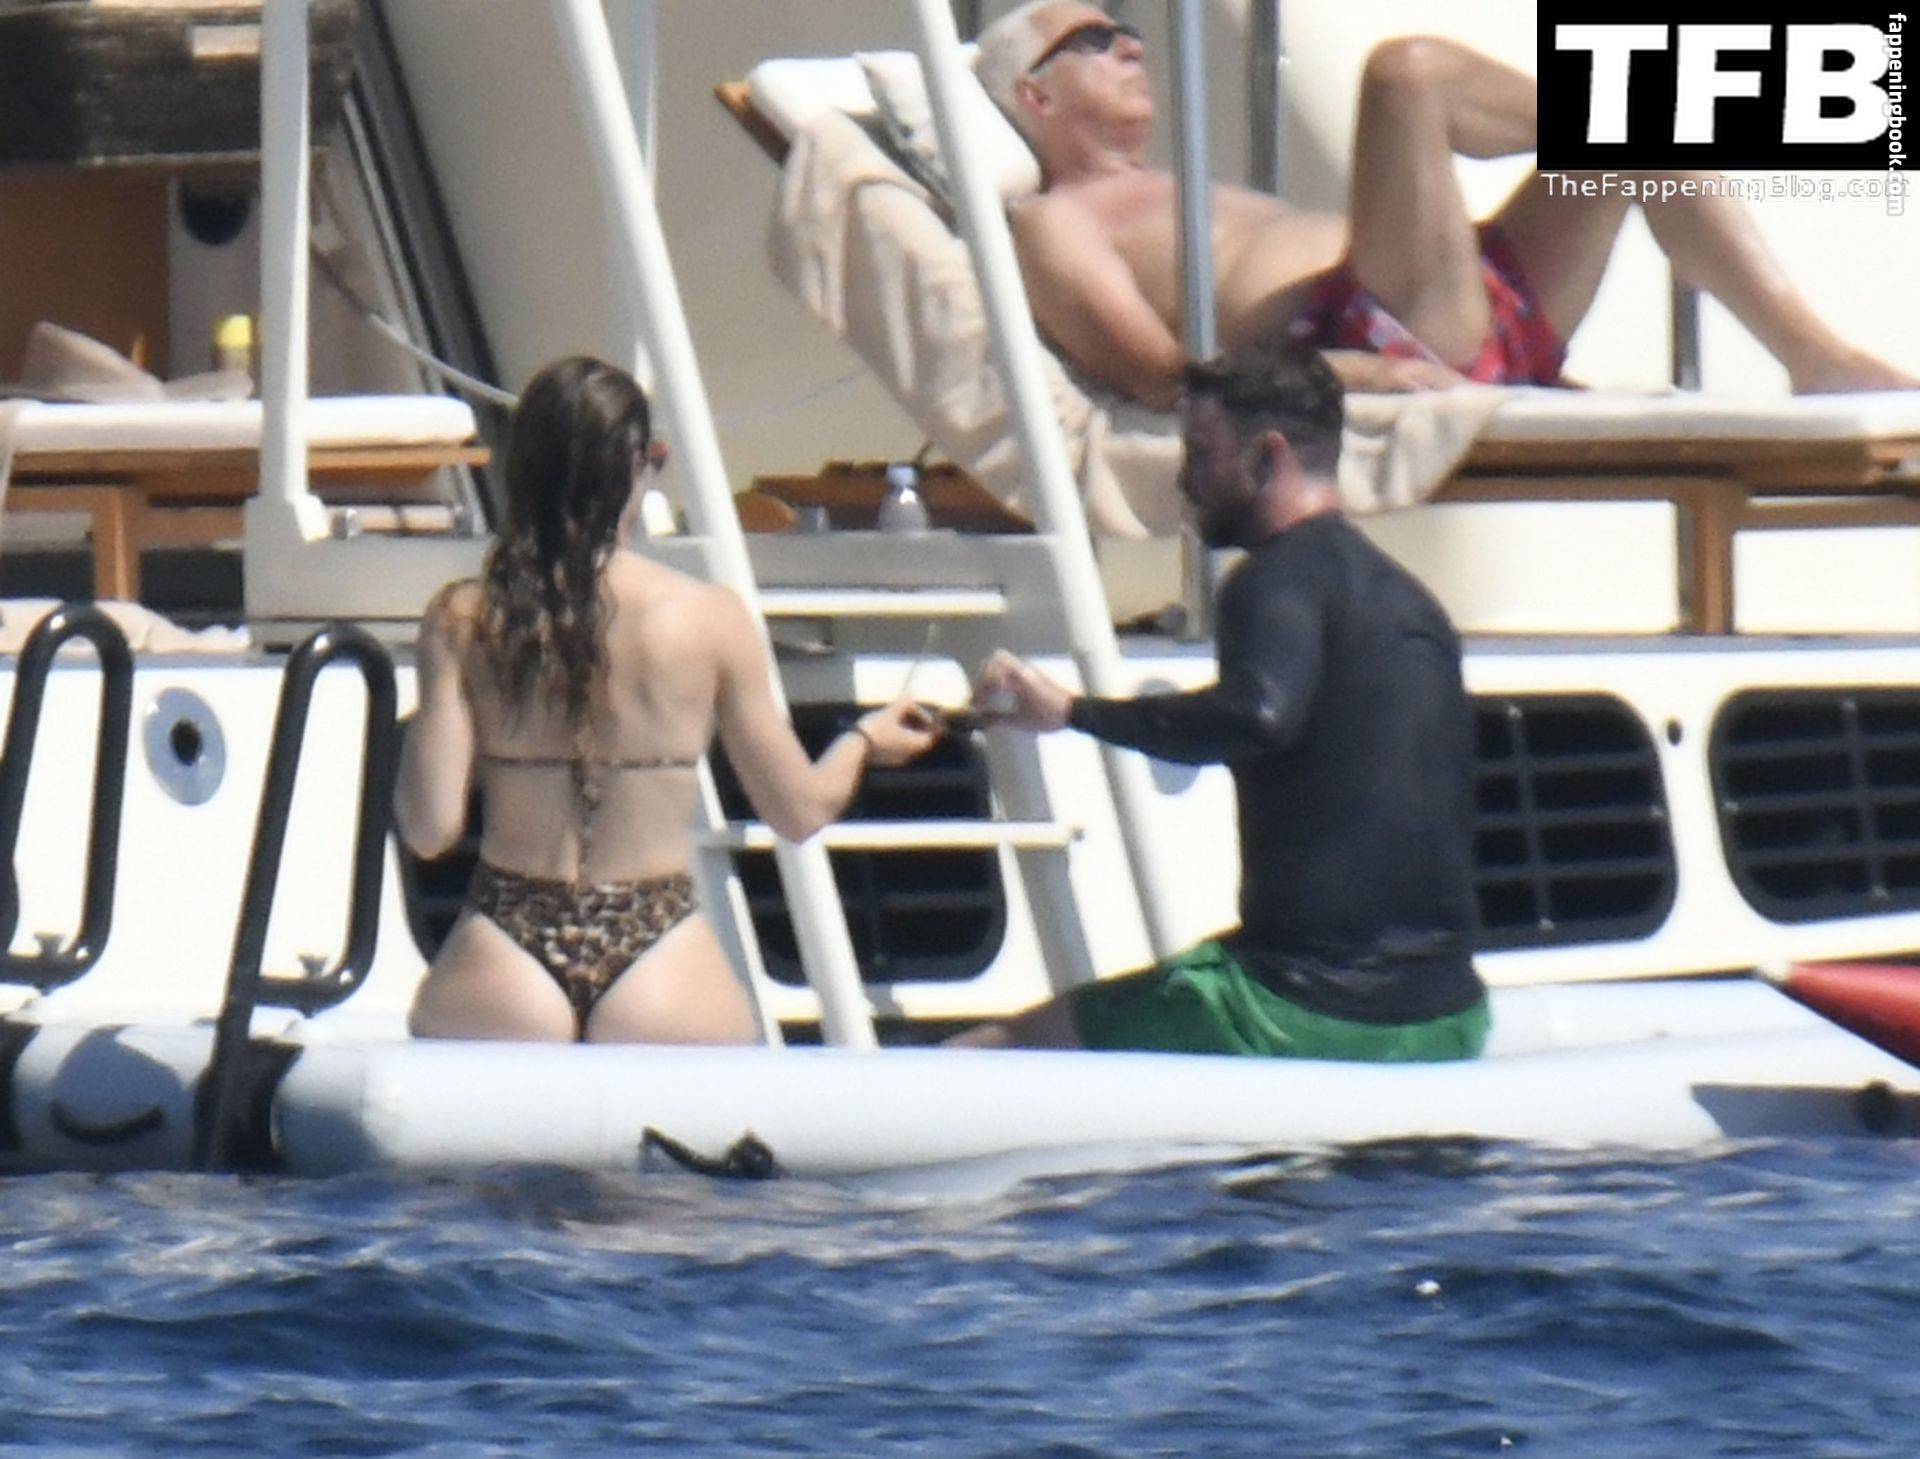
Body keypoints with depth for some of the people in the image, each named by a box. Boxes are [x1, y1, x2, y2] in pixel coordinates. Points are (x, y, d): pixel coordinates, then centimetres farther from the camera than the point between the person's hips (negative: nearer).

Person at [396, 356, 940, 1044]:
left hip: (505, 974, 1)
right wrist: (864, 741, 32)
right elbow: (801, 812, 11)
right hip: (663, 974, -1)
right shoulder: (710, 620, 1)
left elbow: (431, 828, 0)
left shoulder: (463, 620, 1)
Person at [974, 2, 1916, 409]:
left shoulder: (1181, 199, 37)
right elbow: (1160, 375, -8)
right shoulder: (1052, 226, 10)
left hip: (1484, 323, 10)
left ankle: (1812, 351, -6)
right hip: (1367, 339, -10)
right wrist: (1325, 369, -24)